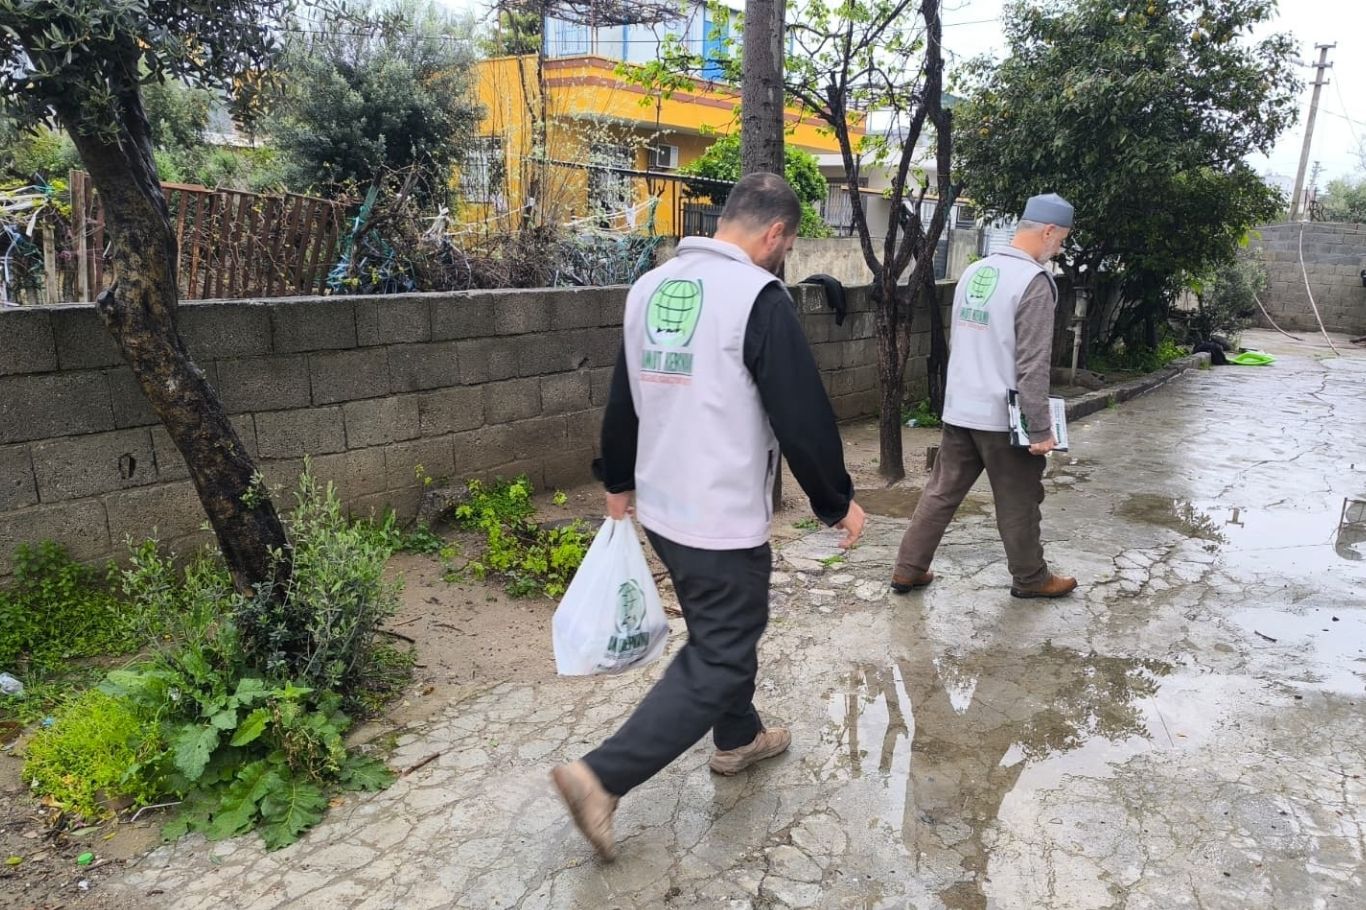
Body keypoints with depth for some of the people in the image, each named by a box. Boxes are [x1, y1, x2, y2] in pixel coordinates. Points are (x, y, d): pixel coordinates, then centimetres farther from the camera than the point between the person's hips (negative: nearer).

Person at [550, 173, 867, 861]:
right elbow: (802, 415, -16)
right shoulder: (758, 297, -17)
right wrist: (838, 503, -3)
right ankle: (602, 776, 0)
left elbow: (622, 397, 15)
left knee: (722, 631, 26)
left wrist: (619, 482, 26)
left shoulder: (649, 287, 7)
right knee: (718, 659, 3)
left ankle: (737, 739, 45)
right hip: (725, 520, -8)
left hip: (661, 508, 9)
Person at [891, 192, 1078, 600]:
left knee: (941, 492, 13)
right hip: (1003, 416, -7)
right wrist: (1040, 429, -14)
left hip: (959, 410, 7)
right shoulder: (1034, 281, -16)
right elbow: (1033, 365, -19)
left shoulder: (974, 272, 8)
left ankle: (908, 569, 17)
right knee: (1018, 503, 10)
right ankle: (1030, 578, 26)